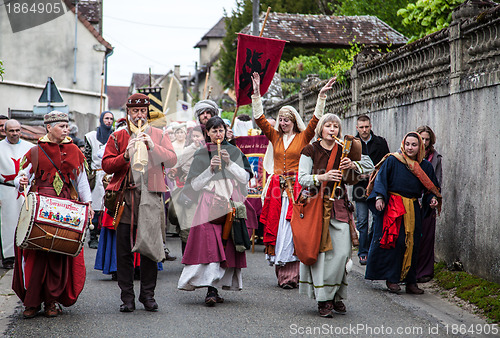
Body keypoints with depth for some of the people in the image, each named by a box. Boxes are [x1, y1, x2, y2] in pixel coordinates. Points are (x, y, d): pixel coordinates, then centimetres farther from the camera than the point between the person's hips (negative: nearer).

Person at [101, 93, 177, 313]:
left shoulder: (157, 135, 12)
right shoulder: (118, 136, 11)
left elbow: (172, 160, -1)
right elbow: (106, 165, 3)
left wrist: (153, 147, -15)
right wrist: (125, 155, -13)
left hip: (150, 196, 0)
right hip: (125, 196, 0)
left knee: (150, 246, 0)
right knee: (124, 249, 0)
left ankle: (148, 294, 10)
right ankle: (127, 296, 7)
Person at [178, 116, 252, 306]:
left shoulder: (234, 152, 12)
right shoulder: (201, 155, 8)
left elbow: (245, 178, 3)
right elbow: (195, 185, 2)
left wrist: (229, 163, -10)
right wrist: (210, 168, -11)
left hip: (232, 203, 2)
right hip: (209, 203, -2)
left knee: (228, 244, -2)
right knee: (210, 243, -16)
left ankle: (221, 283, 5)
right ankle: (211, 289, -22)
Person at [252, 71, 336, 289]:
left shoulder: (303, 137, 5)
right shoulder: (275, 137, 13)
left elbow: (315, 120, -5)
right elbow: (260, 119, 6)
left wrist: (321, 97, -11)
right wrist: (256, 94, -1)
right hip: (277, 189, 4)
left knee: (292, 230, -9)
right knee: (275, 227, -1)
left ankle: (291, 275, -10)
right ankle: (281, 273, 4)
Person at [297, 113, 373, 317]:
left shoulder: (344, 151, 9)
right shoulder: (311, 151, 3)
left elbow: (369, 165, 8)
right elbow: (302, 178, -4)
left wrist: (354, 165, -12)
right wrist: (322, 177, -21)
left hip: (338, 206, 2)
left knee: (342, 252, -6)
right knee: (321, 251, -7)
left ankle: (336, 295, 10)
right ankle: (323, 299, -2)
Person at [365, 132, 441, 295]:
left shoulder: (425, 166, 10)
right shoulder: (392, 160, -1)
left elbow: (431, 187, 17)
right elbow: (381, 178, -4)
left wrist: (433, 199, -2)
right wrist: (379, 197, -16)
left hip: (413, 209, 4)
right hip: (391, 207, -4)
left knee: (411, 244, 2)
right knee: (392, 241, -8)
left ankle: (410, 282, 9)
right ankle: (391, 279, 0)